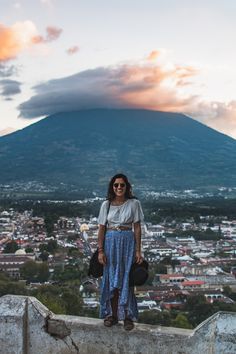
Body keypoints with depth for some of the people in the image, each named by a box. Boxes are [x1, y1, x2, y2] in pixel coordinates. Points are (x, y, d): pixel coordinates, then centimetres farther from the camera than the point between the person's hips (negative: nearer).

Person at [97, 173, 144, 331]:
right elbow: (101, 228, 3)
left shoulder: (134, 203, -1)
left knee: (126, 279, 1)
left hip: (128, 242, -1)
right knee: (111, 280, 7)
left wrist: (138, 250, -4)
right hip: (110, 242, 2)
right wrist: (100, 250, -3)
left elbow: (137, 228, -1)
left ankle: (128, 316, 13)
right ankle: (112, 315, 19)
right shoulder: (106, 204, 2)